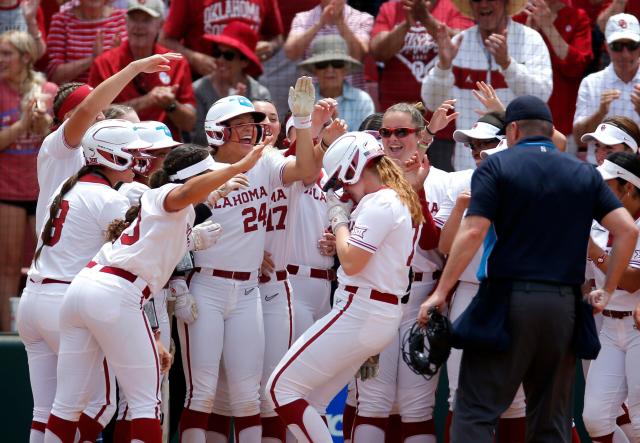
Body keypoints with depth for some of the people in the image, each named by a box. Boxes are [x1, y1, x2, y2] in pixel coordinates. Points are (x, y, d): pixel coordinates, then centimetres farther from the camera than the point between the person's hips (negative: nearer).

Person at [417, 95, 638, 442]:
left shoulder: (496, 167, -1)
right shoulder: (584, 174, 11)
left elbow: (472, 232, -11)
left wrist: (441, 292, -6)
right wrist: (607, 290, 12)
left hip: (507, 303, -4)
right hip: (564, 306, 4)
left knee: (475, 412, -3)